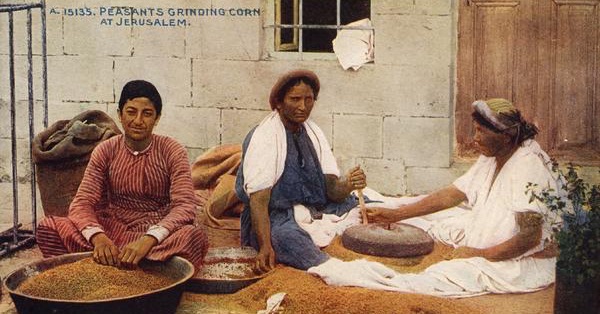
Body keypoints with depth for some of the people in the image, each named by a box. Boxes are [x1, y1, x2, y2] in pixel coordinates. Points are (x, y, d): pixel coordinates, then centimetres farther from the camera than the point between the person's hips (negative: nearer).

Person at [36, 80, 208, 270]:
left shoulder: (173, 152, -5)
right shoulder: (105, 151, 1)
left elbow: (185, 207, -17)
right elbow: (81, 203, -7)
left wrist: (149, 239, -36)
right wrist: (98, 236, -30)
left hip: (159, 232, -2)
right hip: (114, 230, 2)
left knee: (195, 237, -37)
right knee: (48, 228, -21)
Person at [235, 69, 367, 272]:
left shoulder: (313, 133, 9)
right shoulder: (262, 138, -11)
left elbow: (331, 189, 3)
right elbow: (258, 200, -19)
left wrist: (348, 184, -22)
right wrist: (265, 247, -32)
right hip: (275, 218, -8)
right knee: (288, 235, -39)